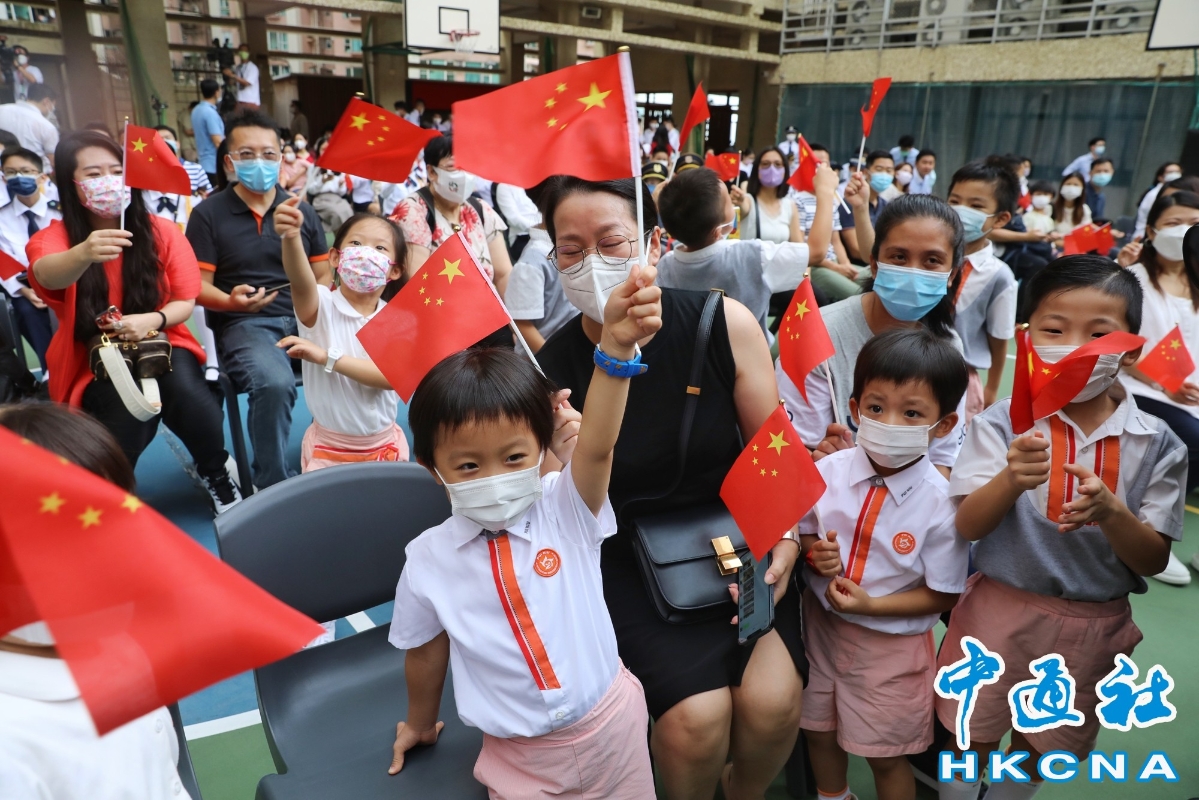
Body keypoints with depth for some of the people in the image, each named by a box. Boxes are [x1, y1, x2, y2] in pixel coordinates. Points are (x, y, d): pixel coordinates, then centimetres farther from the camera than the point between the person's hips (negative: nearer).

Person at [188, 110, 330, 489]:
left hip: (302, 318, 3)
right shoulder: (208, 213, 4)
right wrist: (232, 301, -22)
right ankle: (273, 485, -13)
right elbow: (199, 286, 0)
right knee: (275, 383, -35)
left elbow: (323, 276, 14)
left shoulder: (302, 210, 14)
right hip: (243, 324, -3)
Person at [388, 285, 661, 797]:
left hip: (610, 726, 0)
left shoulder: (568, 511, -16)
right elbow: (426, 652, 4)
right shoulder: (428, 559, -12)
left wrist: (616, 346, -52)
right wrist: (420, 725, 20)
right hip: (518, 756, 0)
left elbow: (596, 445, -36)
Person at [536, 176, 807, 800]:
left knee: (773, 699, -16)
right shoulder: (552, 368, -11)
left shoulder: (724, 325, -12)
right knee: (698, 713, -18)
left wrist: (786, 548, -13)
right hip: (630, 556, -1)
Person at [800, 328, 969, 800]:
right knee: (818, 731, 25)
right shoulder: (829, 471, -13)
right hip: (821, 624, 4)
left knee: (885, 754, 17)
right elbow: (803, 534, 3)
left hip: (891, 642, -4)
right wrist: (814, 554, -19)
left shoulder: (941, 504, -21)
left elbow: (943, 595, -13)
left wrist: (871, 604, -22)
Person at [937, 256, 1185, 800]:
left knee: (1037, 745, 22)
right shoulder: (1002, 423, -13)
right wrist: (1012, 479, -36)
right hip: (1000, 611, -2)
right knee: (971, 739, 14)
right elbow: (967, 527, -17)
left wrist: (1110, 511, -28)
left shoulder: (1157, 444, -7)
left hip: (1093, 627, 2)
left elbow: (1154, 560, -7)